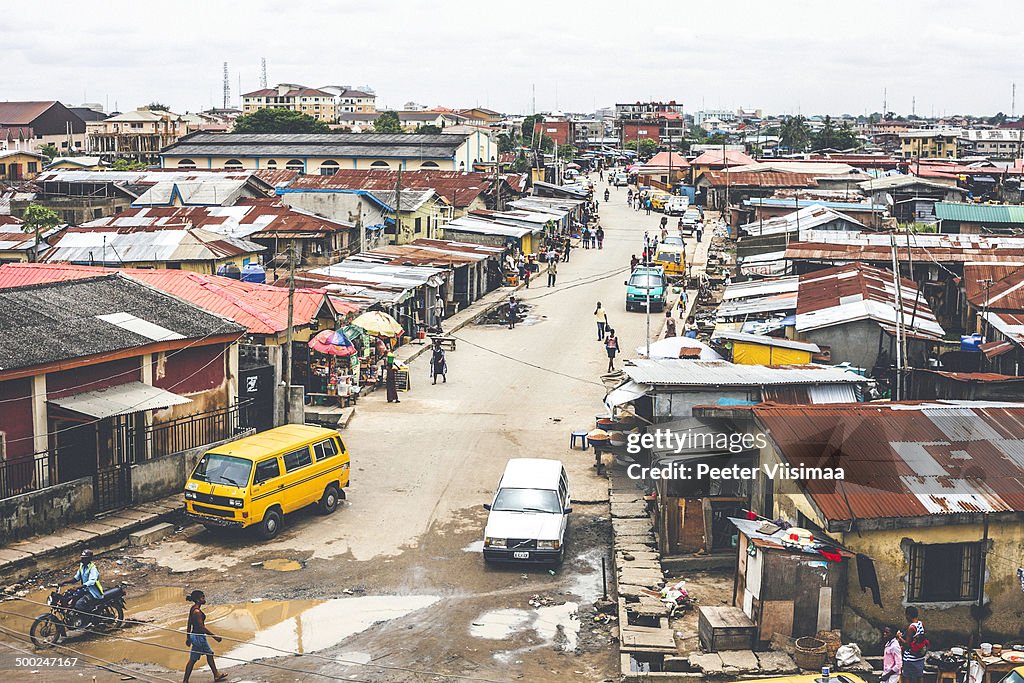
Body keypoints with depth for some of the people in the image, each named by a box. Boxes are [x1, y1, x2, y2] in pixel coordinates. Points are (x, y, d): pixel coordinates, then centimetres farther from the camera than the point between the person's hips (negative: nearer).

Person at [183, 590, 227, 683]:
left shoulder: (193, 609, 5)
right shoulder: (197, 611, -25)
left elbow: (189, 624, 13)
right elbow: (201, 627, -26)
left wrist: (188, 637, 21)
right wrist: (214, 636, -22)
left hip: (194, 635, 10)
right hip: (198, 637, -10)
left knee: (209, 654, 19)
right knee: (193, 660, 3)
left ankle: (216, 675, 29)